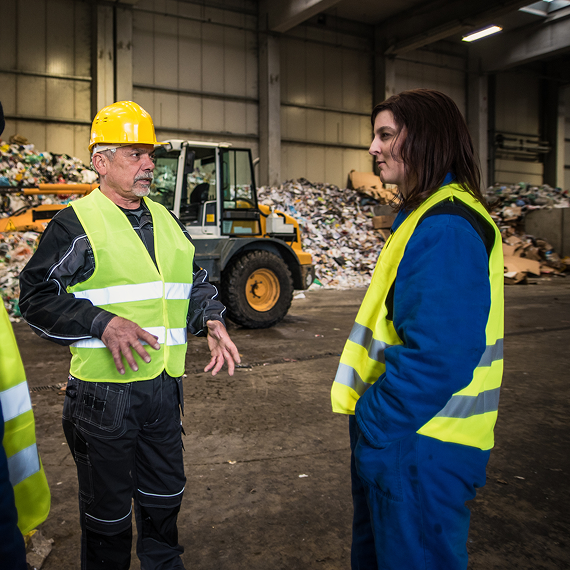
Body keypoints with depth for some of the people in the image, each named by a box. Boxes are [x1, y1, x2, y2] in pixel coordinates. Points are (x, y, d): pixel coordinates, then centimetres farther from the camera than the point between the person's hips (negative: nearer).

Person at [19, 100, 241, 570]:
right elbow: (37, 297, -10)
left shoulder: (165, 221, 12)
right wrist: (103, 324, -22)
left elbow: (195, 282, 19)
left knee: (164, 495, 23)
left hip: (163, 387, 6)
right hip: (103, 391, -6)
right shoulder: (76, 223, -8)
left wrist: (212, 322, 1)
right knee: (107, 509, 10)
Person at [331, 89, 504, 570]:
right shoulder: (425, 215, 11)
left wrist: (374, 421, -19)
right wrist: (370, 414, 14)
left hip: (420, 448, -10)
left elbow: (438, 357, -30)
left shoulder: (448, 228, -23)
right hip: (391, 433, 10)